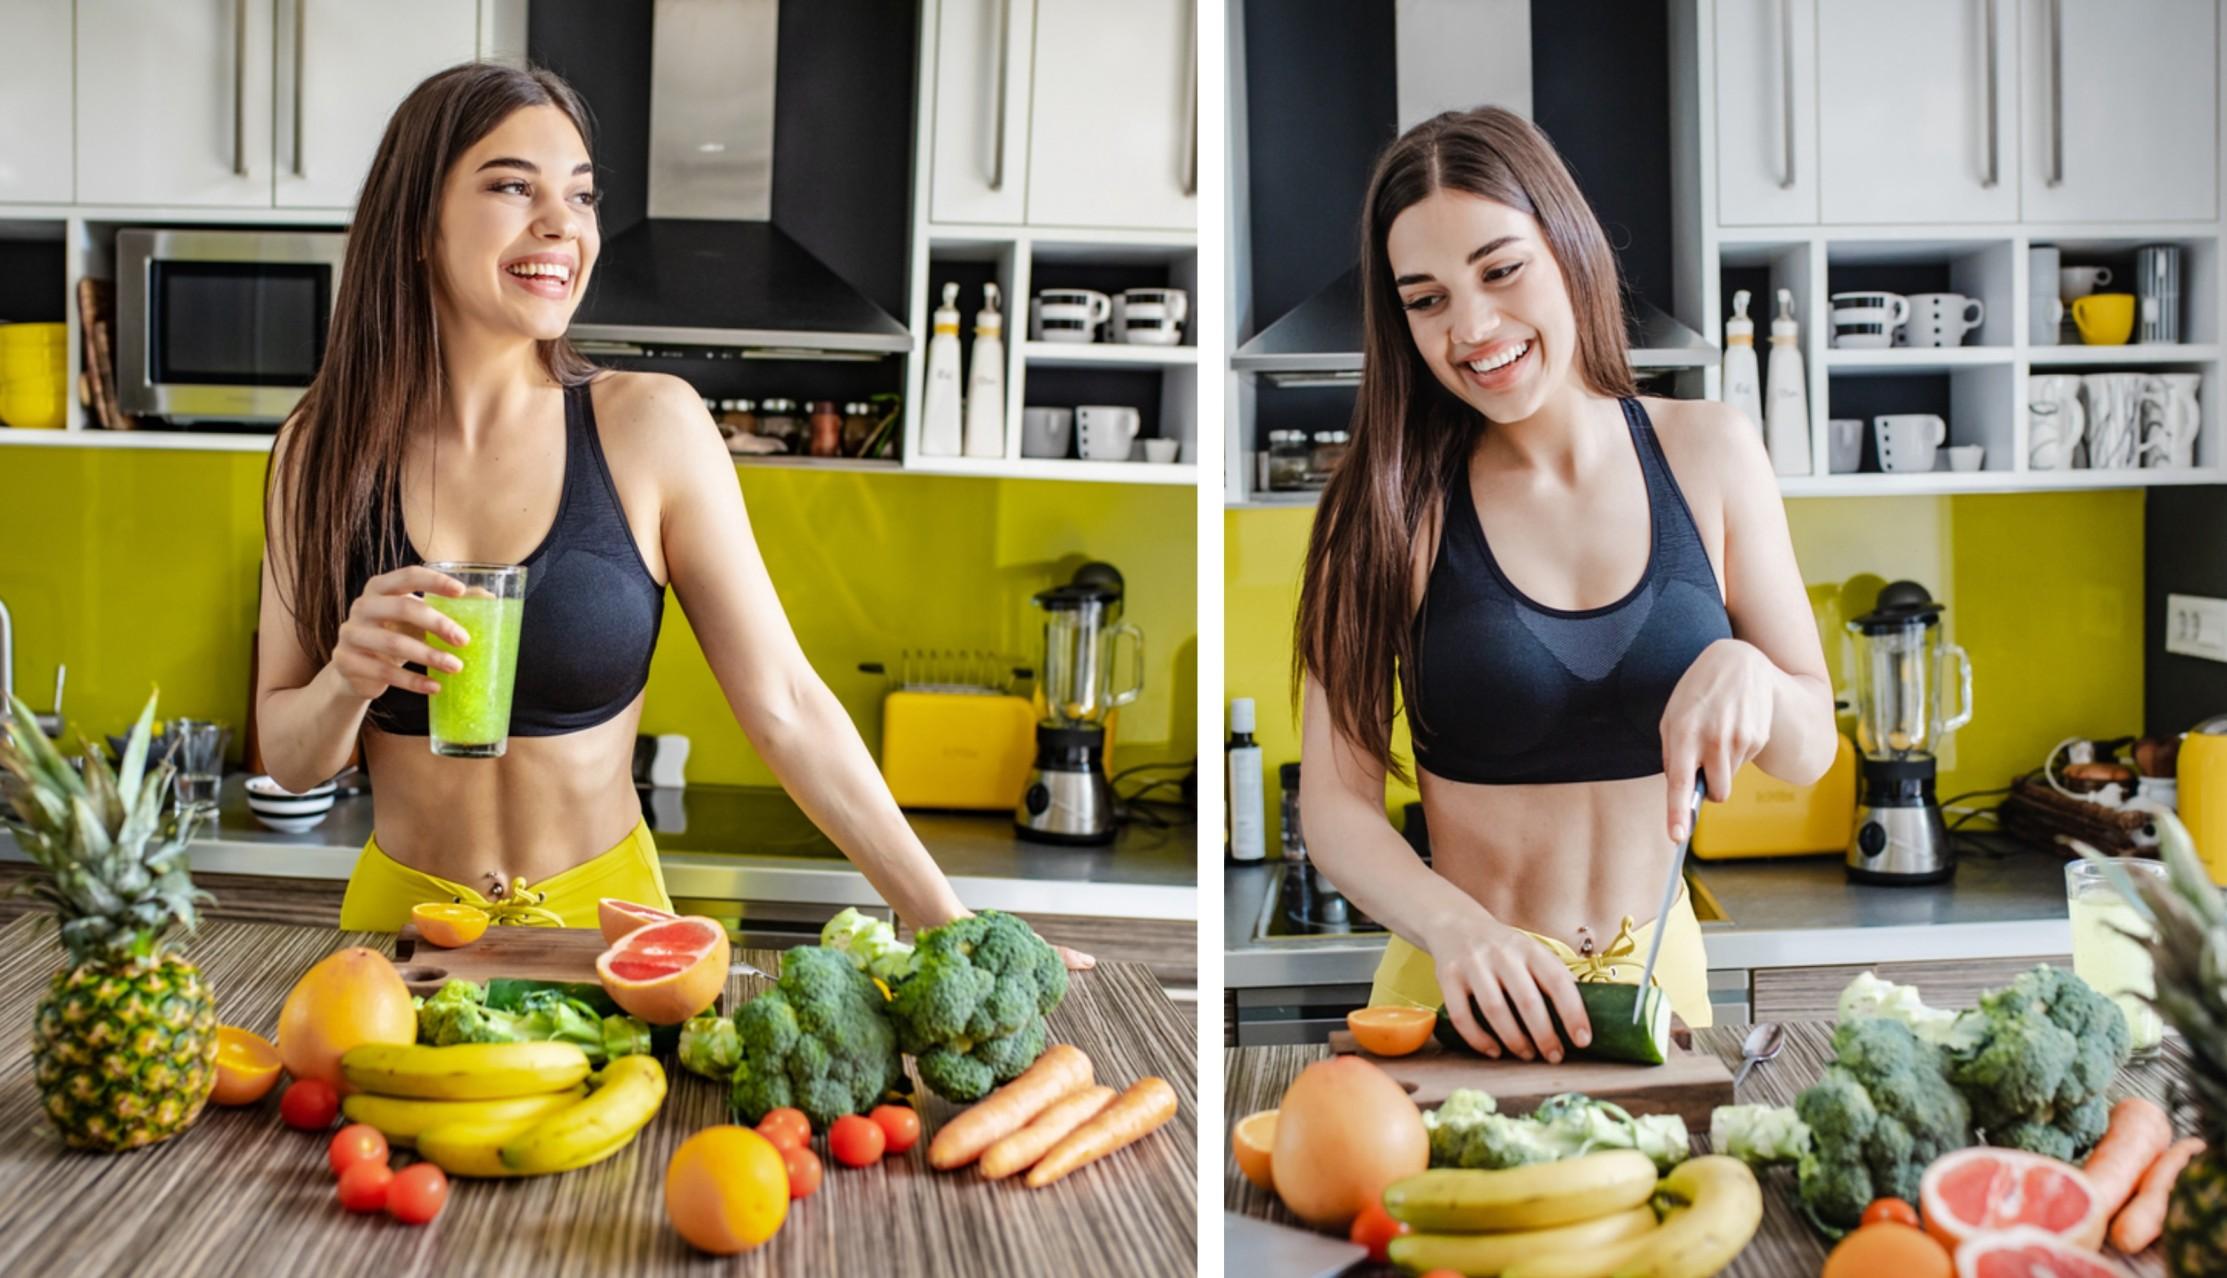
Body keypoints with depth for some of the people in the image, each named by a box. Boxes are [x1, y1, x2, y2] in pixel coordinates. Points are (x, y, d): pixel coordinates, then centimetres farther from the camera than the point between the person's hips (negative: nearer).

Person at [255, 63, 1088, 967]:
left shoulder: (649, 426, -11)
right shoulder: (326, 447, -5)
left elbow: (784, 704, -10)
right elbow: (288, 758, 1)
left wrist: (951, 929, -12)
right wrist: (350, 678, -22)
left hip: (602, 916, -1)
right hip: (398, 914, 2)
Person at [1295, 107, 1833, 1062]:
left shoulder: (1709, 452, 0)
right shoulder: (1391, 501, -7)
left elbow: (1811, 752, 5)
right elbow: (1337, 803, -10)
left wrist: (1747, 675, -15)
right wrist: (1455, 927, -27)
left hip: (1660, 973, 2)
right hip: (1462, 989, -2)